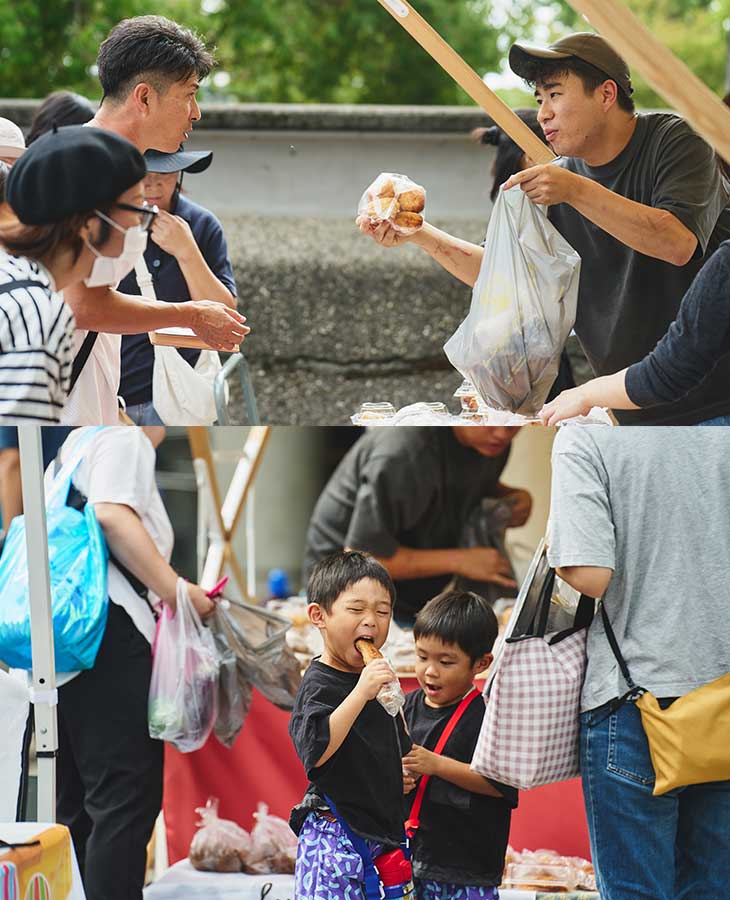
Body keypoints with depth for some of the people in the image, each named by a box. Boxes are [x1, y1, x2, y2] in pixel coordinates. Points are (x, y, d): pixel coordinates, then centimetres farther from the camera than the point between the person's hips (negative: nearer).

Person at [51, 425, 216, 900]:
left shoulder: (76, 446, 27)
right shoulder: (125, 438, 0)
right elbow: (112, 515, -18)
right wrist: (176, 590, -17)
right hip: (108, 631, -10)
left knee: (79, 806, 10)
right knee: (127, 801, -12)